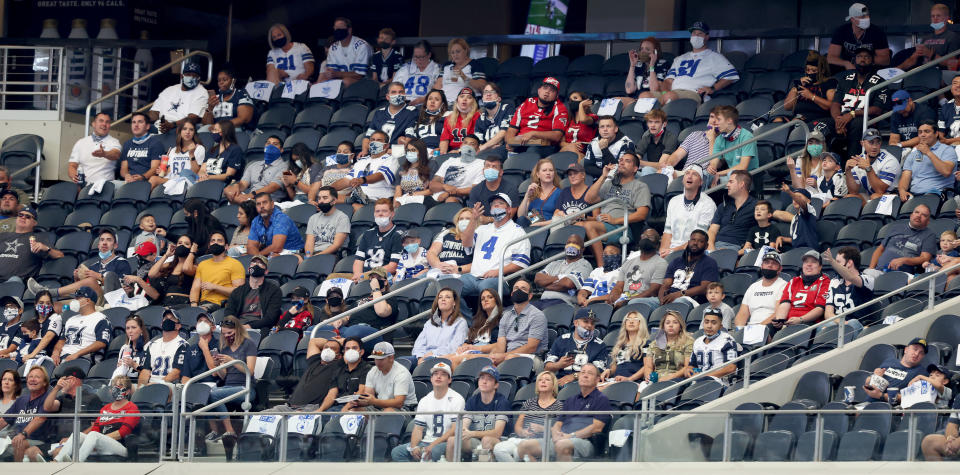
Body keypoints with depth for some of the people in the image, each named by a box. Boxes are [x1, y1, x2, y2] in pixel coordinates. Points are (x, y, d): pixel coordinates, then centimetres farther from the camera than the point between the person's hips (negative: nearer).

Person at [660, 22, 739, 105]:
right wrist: (664, 91, -2)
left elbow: (731, 76, 5)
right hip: (673, 91, 5)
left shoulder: (714, 57, 18)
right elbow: (668, 81, 24)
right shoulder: (680, 59, 33)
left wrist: (713, 89, -9)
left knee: (670, 96, -39)